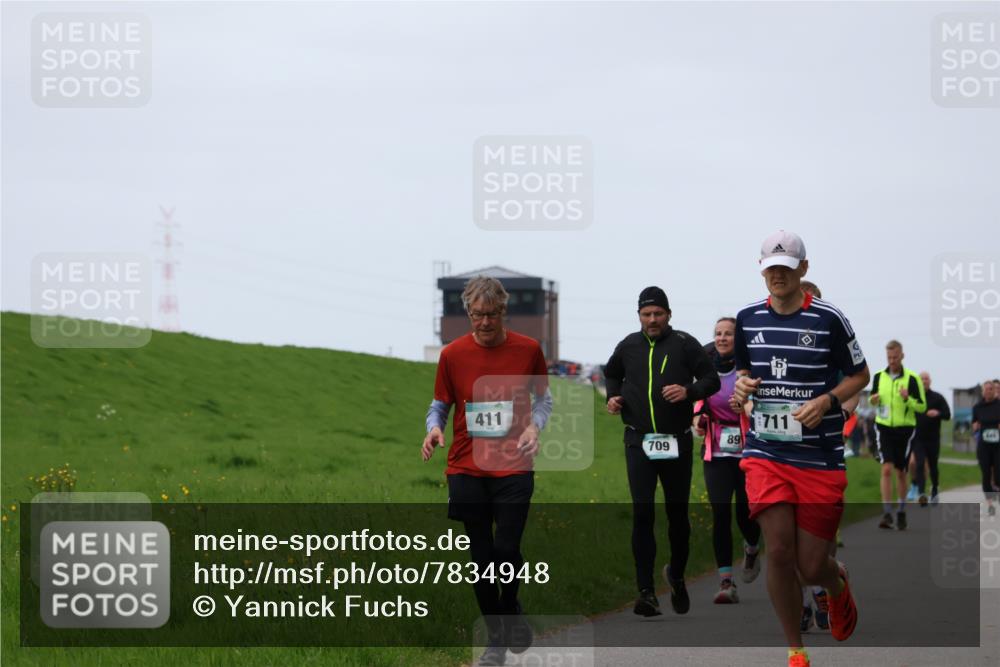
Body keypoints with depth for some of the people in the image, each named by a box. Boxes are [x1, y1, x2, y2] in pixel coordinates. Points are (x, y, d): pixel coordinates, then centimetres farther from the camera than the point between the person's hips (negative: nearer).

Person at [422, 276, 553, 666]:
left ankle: (510, 608, 23)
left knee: (507, 550, -9)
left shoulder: (528, 349, -1)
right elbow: (440, 405, 9)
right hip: (466, 470, 1)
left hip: (513, 469, -1)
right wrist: (434, 428, -13)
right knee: (481, 557, 4)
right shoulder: (453, 354, 0)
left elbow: (543, 398, 11)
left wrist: (534, 425, -9)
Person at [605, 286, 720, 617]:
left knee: (678, 513, 9)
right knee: (642, 514, -10)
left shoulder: (684, 344, 1)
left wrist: (689, 391, -17)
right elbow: (611, 374, 29)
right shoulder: (628, 346, 10)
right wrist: (613, 396, 10)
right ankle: (646, 592, -11)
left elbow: (712, 379, 1)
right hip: (639, 441, 1)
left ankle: (676, 575, 33)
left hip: (677, 441, -1)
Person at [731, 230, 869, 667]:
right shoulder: (748, 319, 7)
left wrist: (826, 401, -13)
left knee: (811, 566, -1)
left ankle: (837, 584, 39)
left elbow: (860, 374, 4)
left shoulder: (829, 319, -4)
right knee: (778, 551, -11)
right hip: (765, 453, 2)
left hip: (820, 458, -2)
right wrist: (742, 385, 0)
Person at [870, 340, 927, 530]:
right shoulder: (879, 377, 5)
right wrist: (873, 400, -6)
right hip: (884, 428, 1)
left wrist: (908, 399, -22)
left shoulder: (912, 379, -4)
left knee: (901, 472, 8)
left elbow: (922, 407, -4)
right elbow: (873, 399, 17)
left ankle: (901, 512, 25)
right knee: (886, 470, -12)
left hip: (905, 429, -1)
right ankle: (887, 514, -15)